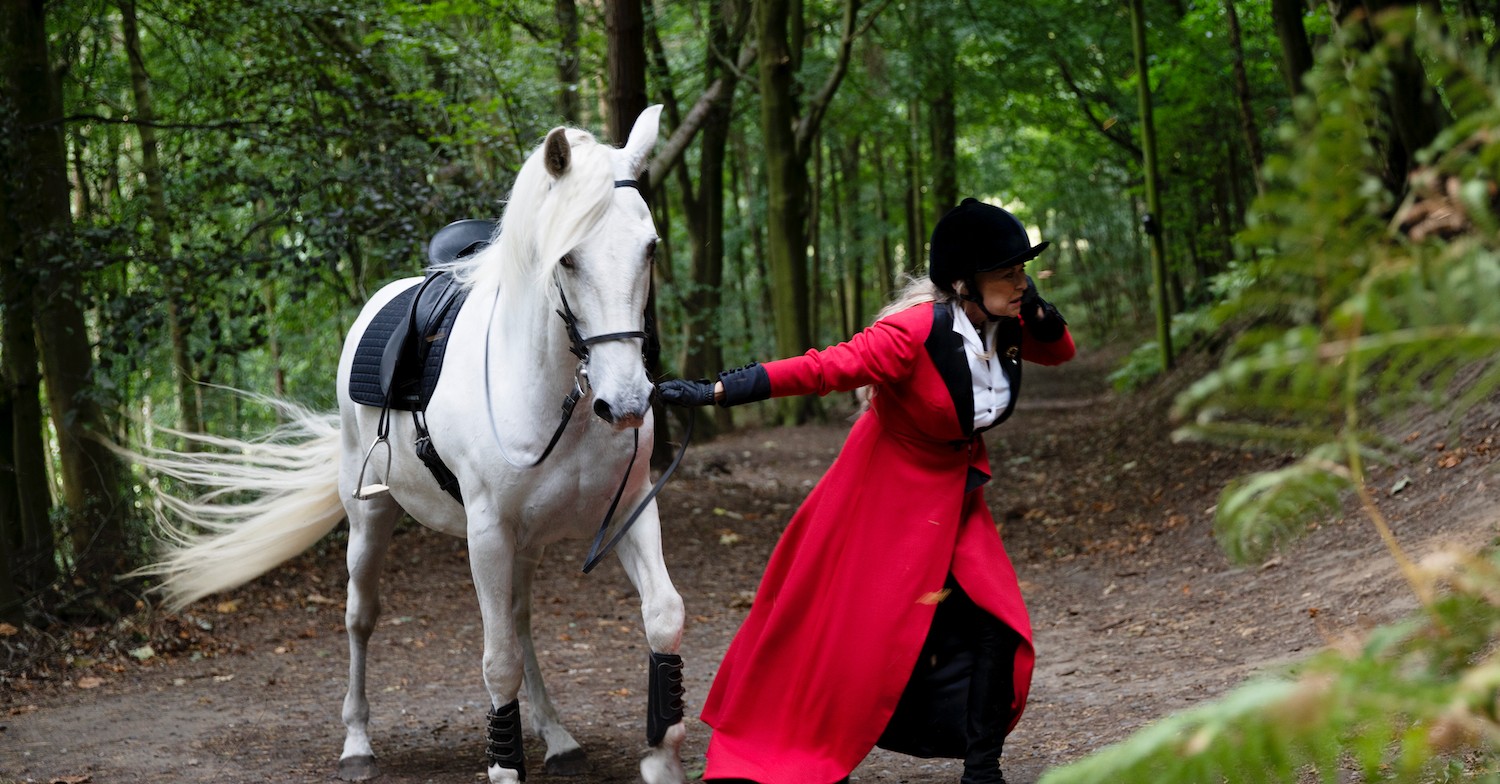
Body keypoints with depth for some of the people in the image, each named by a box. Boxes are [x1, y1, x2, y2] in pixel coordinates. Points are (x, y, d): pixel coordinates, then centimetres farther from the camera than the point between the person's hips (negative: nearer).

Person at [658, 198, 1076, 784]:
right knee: (856, 632, -2)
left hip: (952, 492, 6)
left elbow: (1060, 353, 12)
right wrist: (717, 392, -39)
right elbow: (825, 368, -33)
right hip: (885, 491, -6)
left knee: (994, 626, -3)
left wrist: (1038, 312, -12)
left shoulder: (1005, 324, -7)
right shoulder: (915, 331, -29)